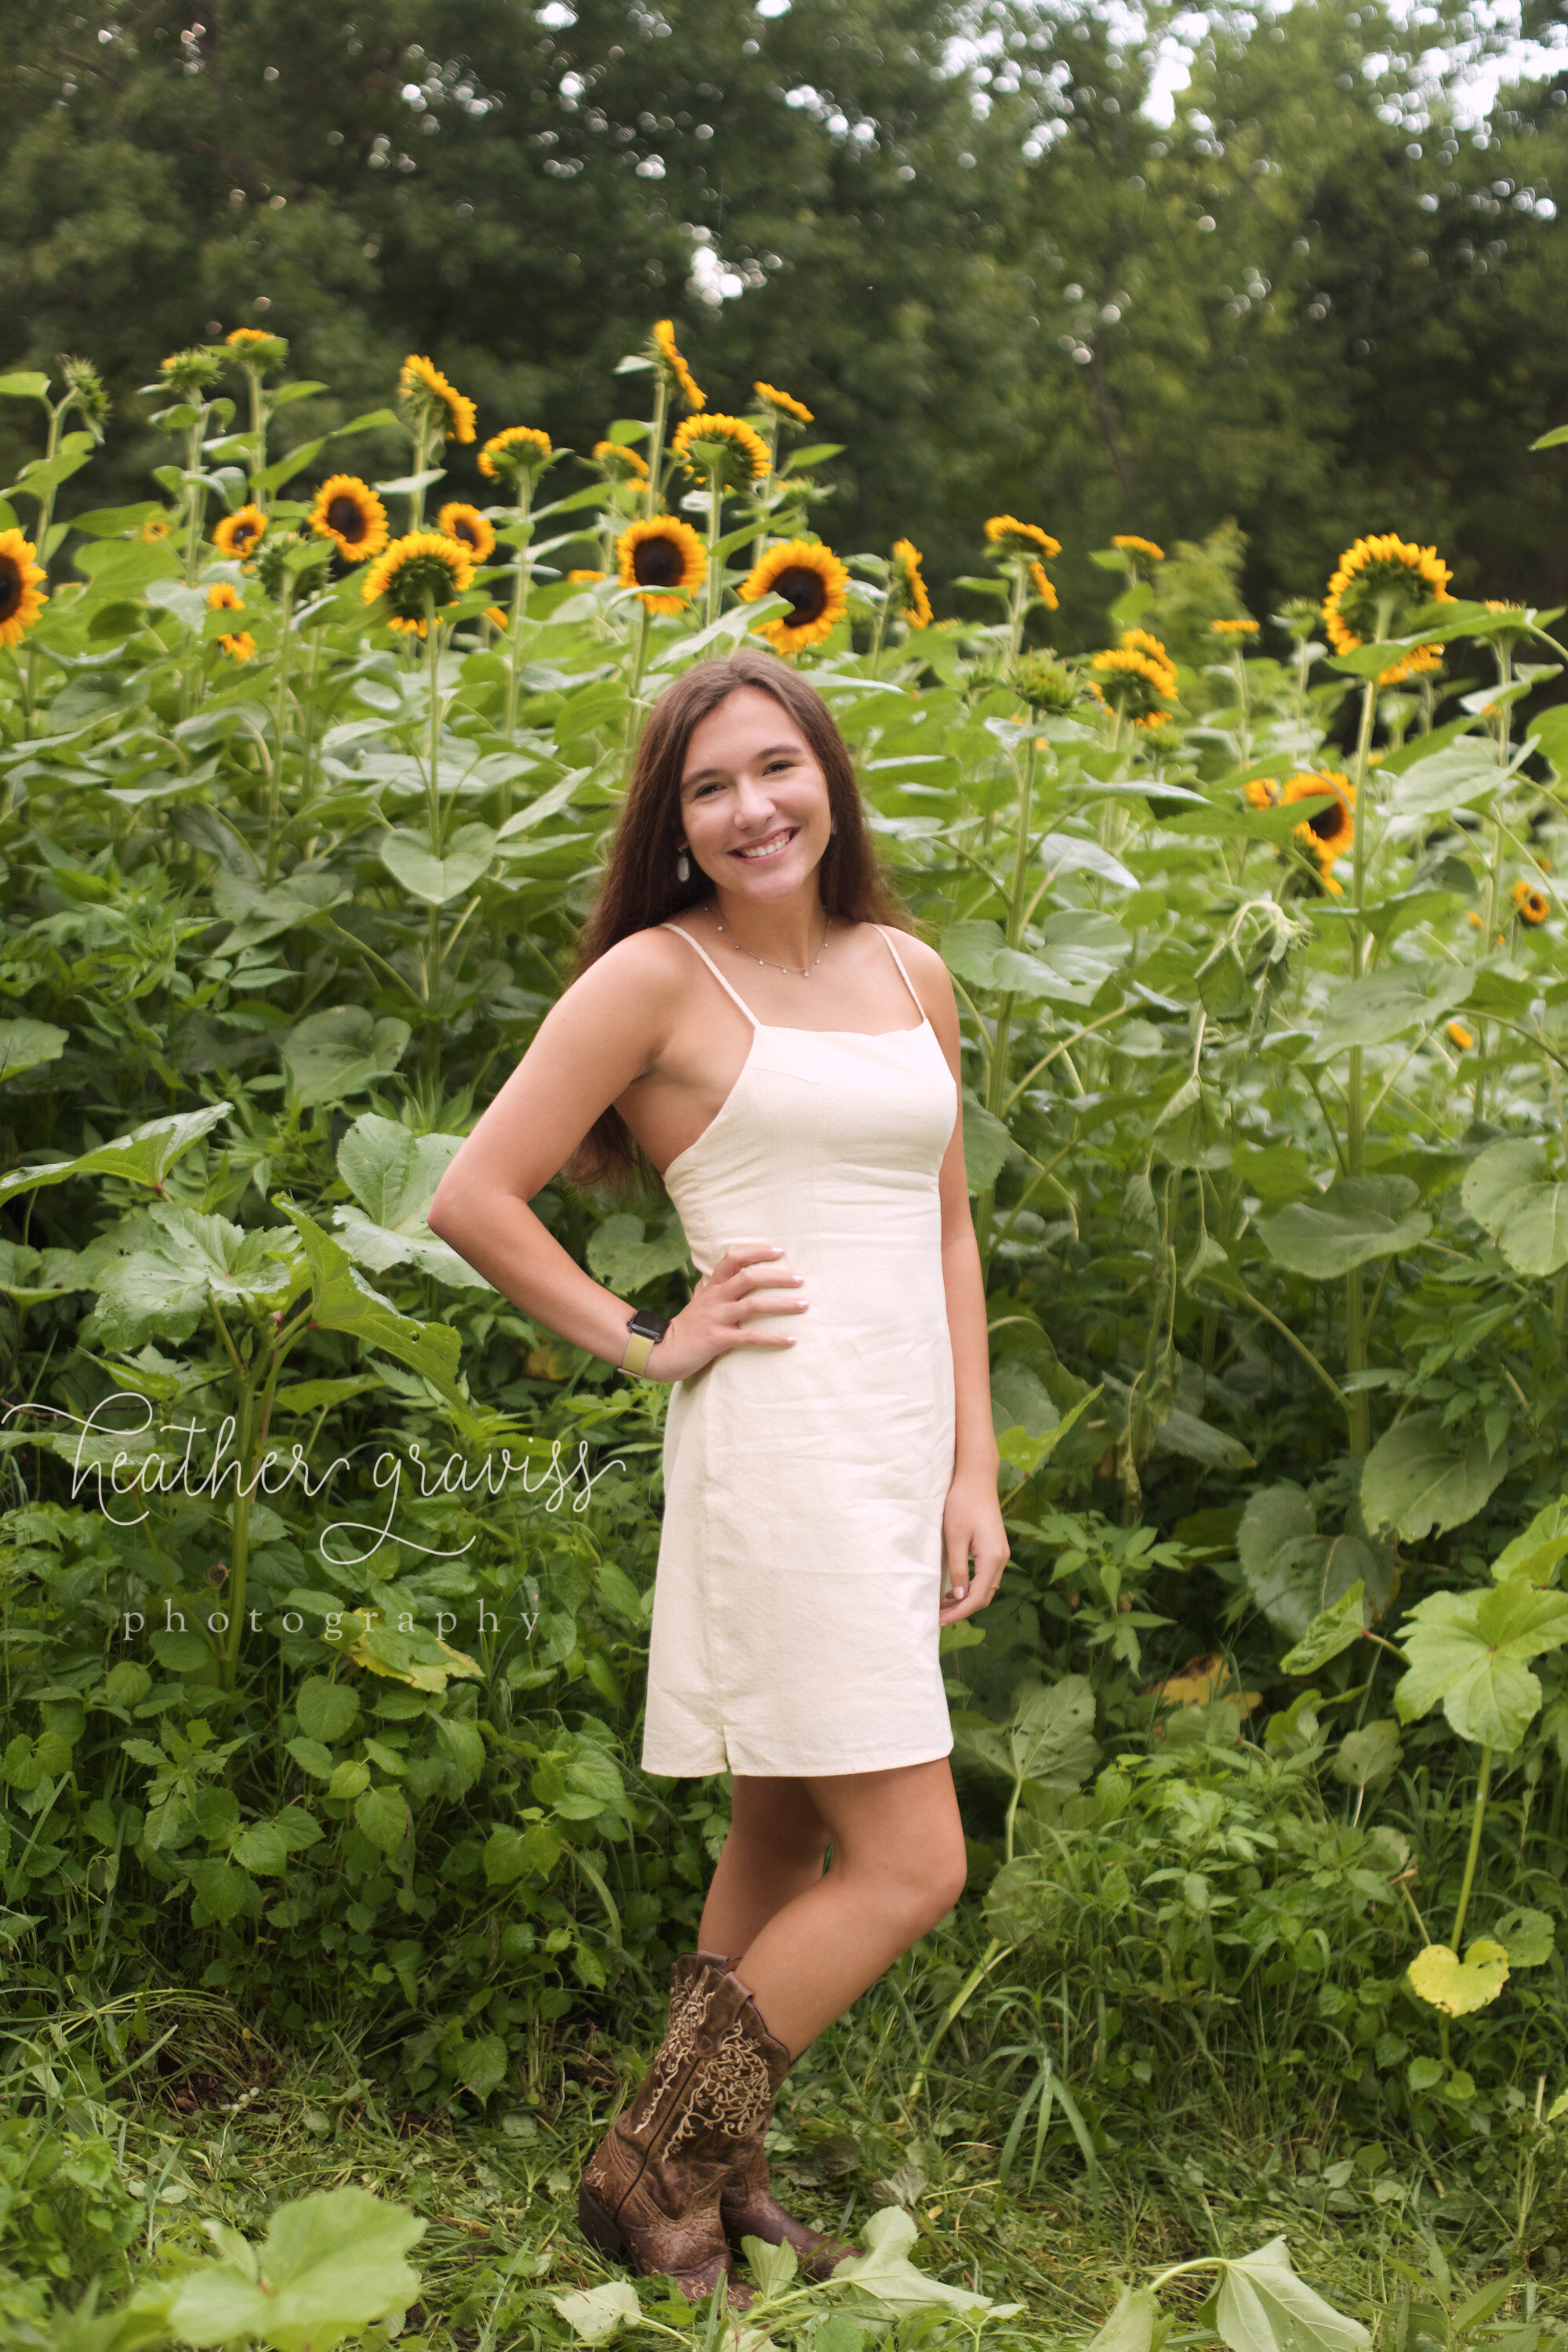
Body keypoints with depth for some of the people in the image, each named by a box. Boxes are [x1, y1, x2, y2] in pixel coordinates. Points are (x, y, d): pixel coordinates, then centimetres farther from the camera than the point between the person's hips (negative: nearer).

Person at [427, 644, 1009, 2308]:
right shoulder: (658, 975, -6)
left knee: (785, 1838, 15)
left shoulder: (909, 974, 13)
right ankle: (648, 2165, 7)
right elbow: (473, 1199, -7)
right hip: (779, 1447, -7)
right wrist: (644, 1344, -5)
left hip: (902, 1452, 7)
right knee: (910, 1867, -8)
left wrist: (973, 1471, 10)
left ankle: (711, 2170, 29)